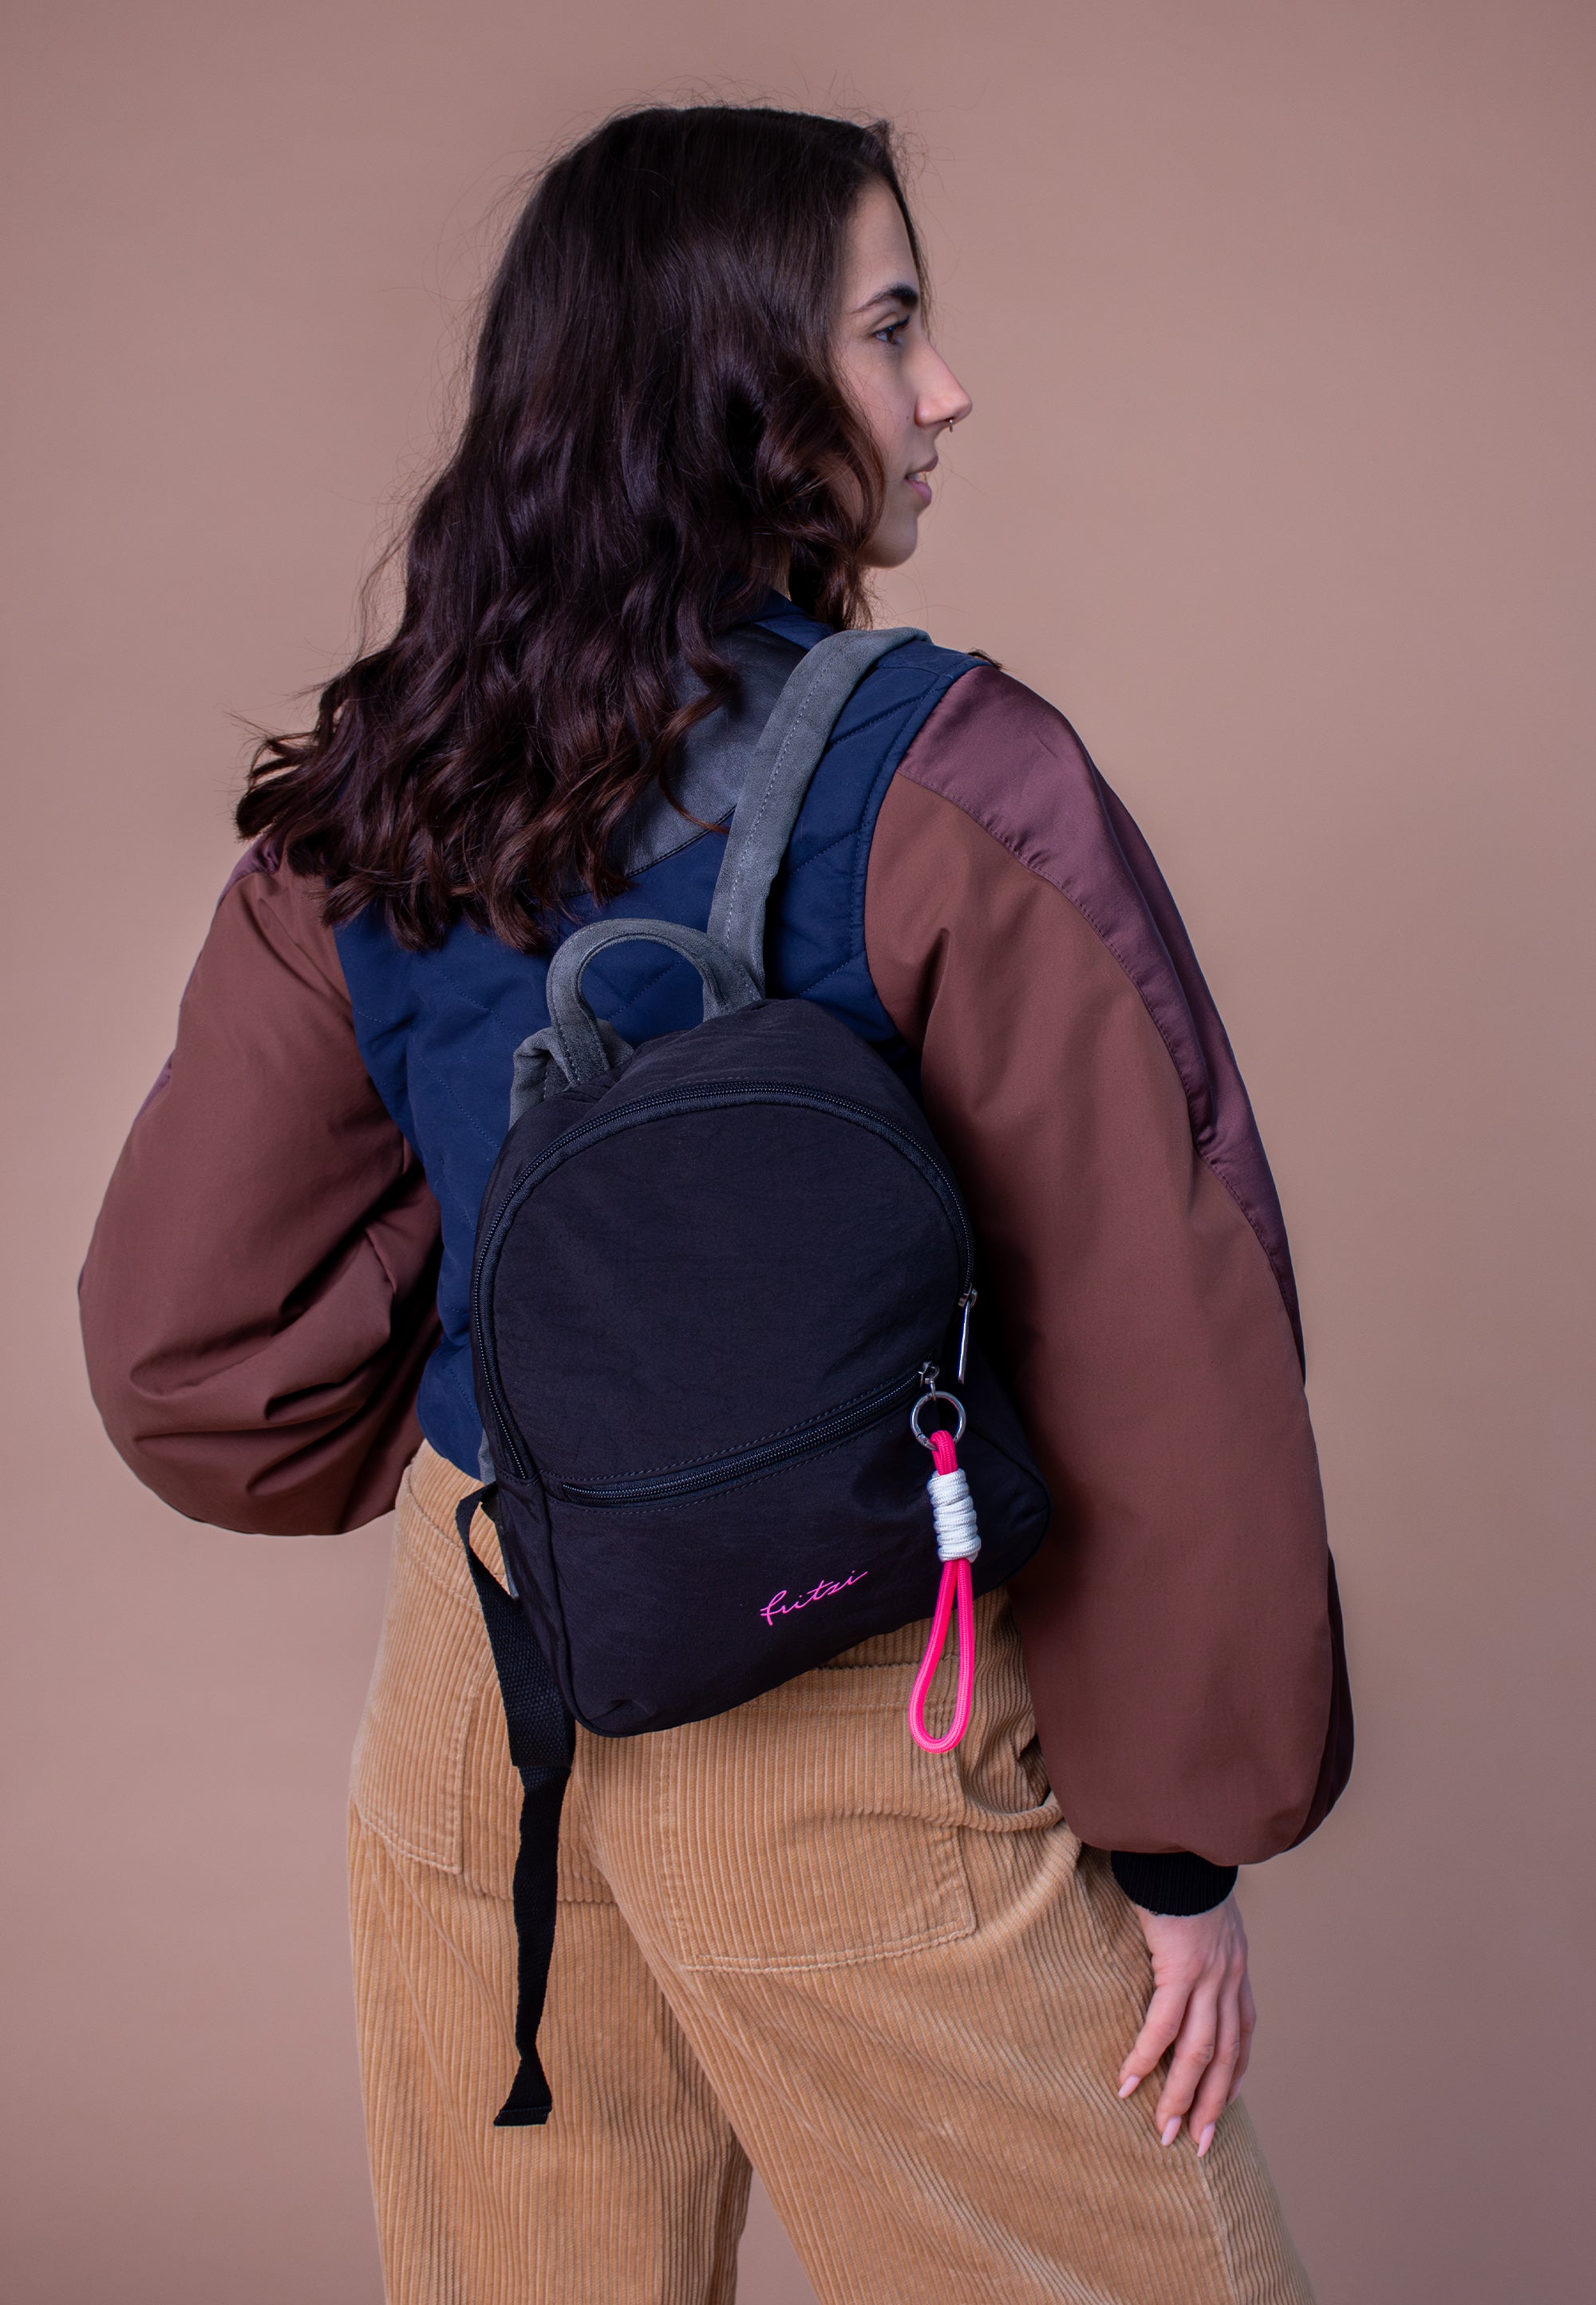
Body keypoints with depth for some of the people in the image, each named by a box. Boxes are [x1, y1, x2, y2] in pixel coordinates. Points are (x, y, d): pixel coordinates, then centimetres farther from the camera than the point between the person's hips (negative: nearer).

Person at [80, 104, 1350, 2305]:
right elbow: (1149, 1337, -15)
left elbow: (186, 1341, 2)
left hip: (474, 1695, 6)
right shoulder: (949, 778, -16)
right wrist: (1185, 1836, -4)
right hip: (846, 1755, -5)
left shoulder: (361, 813, -1)